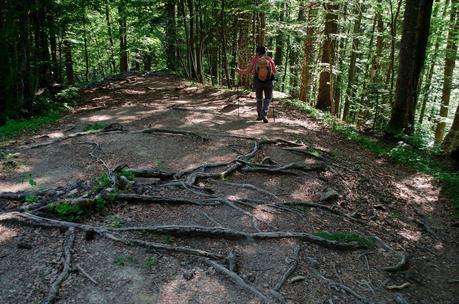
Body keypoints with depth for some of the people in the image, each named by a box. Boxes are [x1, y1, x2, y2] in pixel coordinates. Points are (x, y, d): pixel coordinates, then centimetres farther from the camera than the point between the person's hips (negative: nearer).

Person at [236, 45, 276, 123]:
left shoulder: (255, 59, -4)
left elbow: (247, 71, -4)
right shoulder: (269, 59, -2)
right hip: (268, 82, -1)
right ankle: (264, 114, -3)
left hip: (257, 82, 1)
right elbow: (274, 71, 4)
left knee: (259, 98, 22)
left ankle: (259, 115, 29)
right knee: (268, 98, 16)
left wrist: (239, 71, 13)